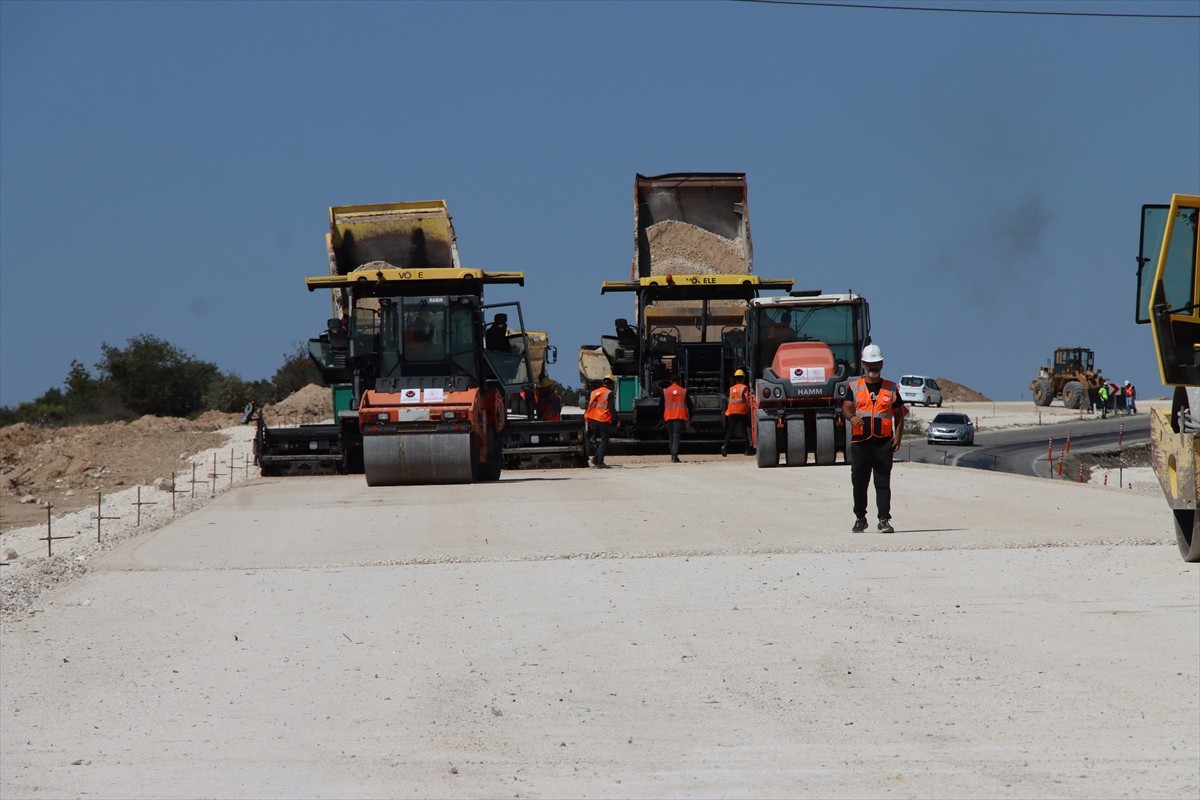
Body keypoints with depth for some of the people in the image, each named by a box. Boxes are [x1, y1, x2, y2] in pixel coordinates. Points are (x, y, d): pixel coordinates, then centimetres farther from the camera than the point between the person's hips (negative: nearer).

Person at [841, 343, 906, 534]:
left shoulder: (891, 389, 12)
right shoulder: (854, 387, 11)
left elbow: (899, 415, 14)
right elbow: (846, 407, -2)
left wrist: (898, 436, -1)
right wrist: (851, 417, -26)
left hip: (884, 442, -1)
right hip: (860, 441, 1)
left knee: (883, 482, -6)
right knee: (859, 482, 7)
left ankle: (884, 520, -8)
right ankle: (860, 518, 22)